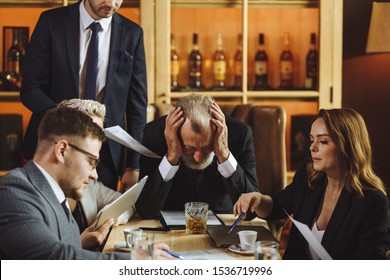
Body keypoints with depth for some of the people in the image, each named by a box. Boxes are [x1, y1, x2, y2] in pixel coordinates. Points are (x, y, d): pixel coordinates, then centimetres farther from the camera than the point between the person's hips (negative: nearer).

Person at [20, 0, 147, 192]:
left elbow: (137, 104, 4)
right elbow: (30, 89, -5)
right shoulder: (51, 22, -3)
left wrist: (133, 166, 0)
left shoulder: (132, 33, 2)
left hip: (105, 154, 1)